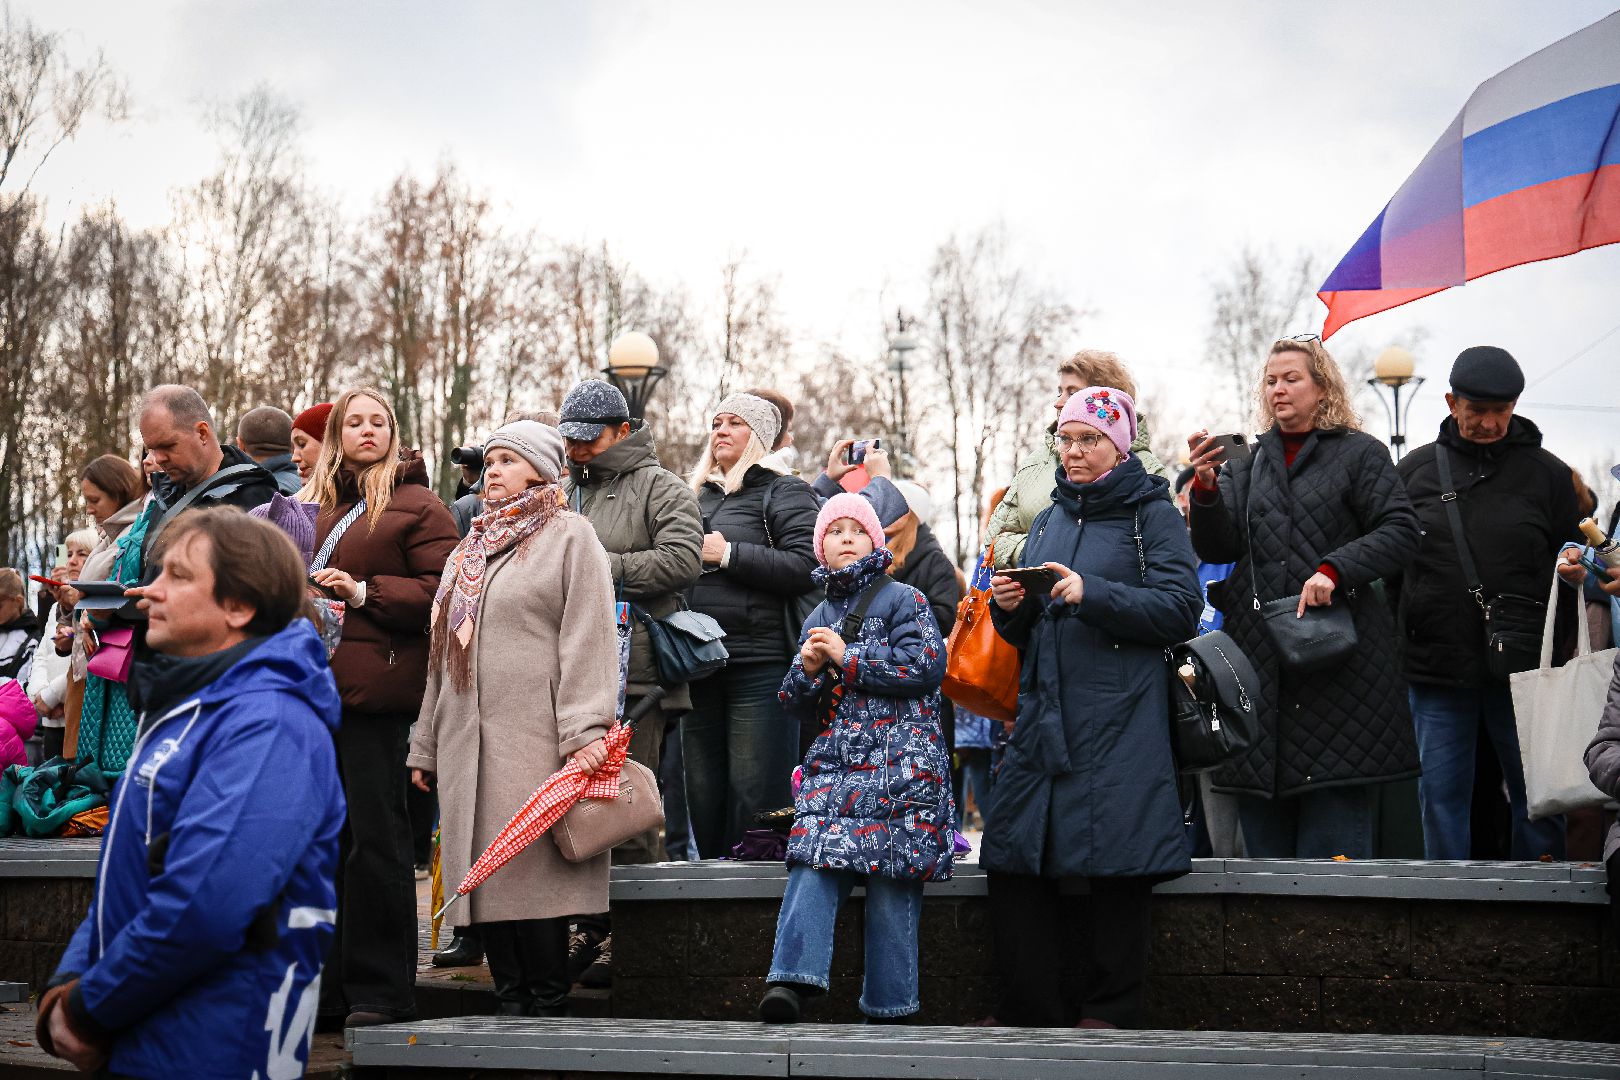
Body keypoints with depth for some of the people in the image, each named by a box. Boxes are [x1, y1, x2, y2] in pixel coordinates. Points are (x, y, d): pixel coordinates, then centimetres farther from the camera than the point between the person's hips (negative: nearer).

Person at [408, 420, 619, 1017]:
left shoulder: (569, 536, 1)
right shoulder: (471, 548, 22)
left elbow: (589, 639, -9)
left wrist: (584, 732, -19)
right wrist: (426, 744, 18)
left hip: (533, 738, -7)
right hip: (466, 739, 7)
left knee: (531, 870, -9)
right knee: (484, 872, 3)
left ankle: (548, 1006, -2)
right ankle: (511, 1002, 9)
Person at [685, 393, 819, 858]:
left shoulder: (784, 492, 1)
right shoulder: (699, 496, 21)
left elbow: (805, 568, -13)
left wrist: (728, 554, -12)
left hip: (760, 665, -7)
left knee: (755, 794, -6)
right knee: (704, 793, 9)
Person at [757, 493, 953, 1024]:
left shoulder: (903, 600, 4)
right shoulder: (819, 617, 22)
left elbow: (927, 665, -10)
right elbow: (795, 703, 22)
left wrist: (847, 657, -8)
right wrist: (808, 669, -1)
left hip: (900, 764, -4)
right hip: (834, 763, 5)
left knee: (891, 880, -6)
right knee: (814, 861, -15)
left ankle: (888, 1008, 0)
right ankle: (790, 981, -25)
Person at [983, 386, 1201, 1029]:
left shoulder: (1152, 514, 3)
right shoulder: (1048, 523, 20)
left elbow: (1180, 611, -10)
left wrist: (1092, 595, -19)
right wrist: (1011, 608, 1)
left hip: (1119, 726, -6)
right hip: (1044, 714, 6)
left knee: (1111, 861, -7)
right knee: (1015, 859, 1)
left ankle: (1109, 1014, 4)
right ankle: (1028, 1011, 10)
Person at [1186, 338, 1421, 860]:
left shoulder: (1360, 453, 6)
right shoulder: (1248, 461, 17)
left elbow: (1400, 533, -4)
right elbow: (1218, 548, 6)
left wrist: (1334, 568, -18)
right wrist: (1205, 486, -12)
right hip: (1260, 652, 4)